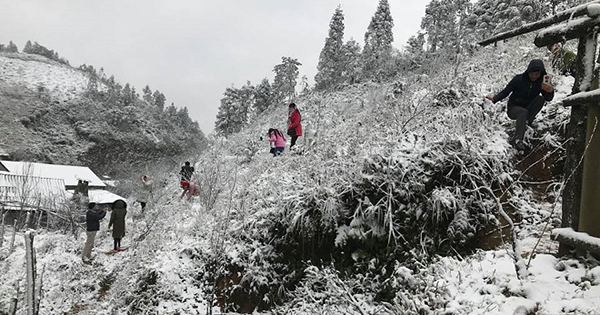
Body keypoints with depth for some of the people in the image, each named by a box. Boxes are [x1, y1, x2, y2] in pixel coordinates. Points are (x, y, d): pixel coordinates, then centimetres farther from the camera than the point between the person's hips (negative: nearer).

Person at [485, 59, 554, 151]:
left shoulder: (541, 82, -7)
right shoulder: (519, 79, -13)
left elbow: (548, 99, -18)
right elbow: (505, 91, -8)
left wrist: (550, 91, -42)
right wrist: (495, 98, -25)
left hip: (528, 108, 3)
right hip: (513, 108, -3)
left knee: (540, 98, -22)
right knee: (524, 112, -37)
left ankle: (527, 120, -24)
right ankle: (517, 139, -50)